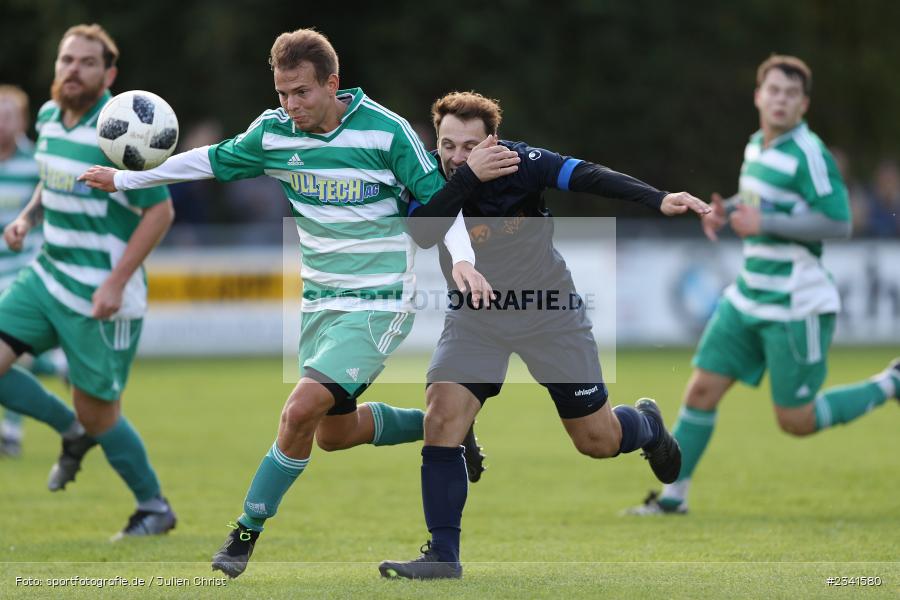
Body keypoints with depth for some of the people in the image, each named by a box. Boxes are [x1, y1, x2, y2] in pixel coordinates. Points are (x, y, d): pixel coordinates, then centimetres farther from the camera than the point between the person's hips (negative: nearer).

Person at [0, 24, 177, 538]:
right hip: (47, 276, 7)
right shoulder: (49, 118, 6)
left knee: (99, 415, 2)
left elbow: (160, 210, -16)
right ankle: (74, 432, 18)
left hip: (100, 296, -7)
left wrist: (116, 283, -20)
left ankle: (155, 508, 25)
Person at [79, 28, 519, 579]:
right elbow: (212, 161, 13)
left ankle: (247, 532, -5)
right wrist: (124, 179, 14)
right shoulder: (274, 132, -2)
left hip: (378, 303, -6)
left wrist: (462, 260, -22)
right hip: (320, 300, 6)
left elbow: (437, 199, -7)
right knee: (335, 433, 14)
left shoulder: (386, 131, -15)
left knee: (301, 410, -20)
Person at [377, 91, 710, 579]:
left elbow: (589, 177, -32)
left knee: (598, 442, 7)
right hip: (475, 318, 2)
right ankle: (442, 555, -10)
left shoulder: (519, 164, -24)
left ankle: (646, 425, 45)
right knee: (441, 418, -18)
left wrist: (657, 200, -46)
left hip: (549, 313, -2)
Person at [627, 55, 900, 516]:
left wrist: (764, 222, -22)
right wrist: (728, 211, 7)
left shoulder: (808, 154, -16)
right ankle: (673, 495, 12)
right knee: (702, 389, 3)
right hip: (749, 298, 8)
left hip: (796, 306, -8)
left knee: (796, 421, 0)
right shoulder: (757, 145, 9)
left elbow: (839, 223, -23)